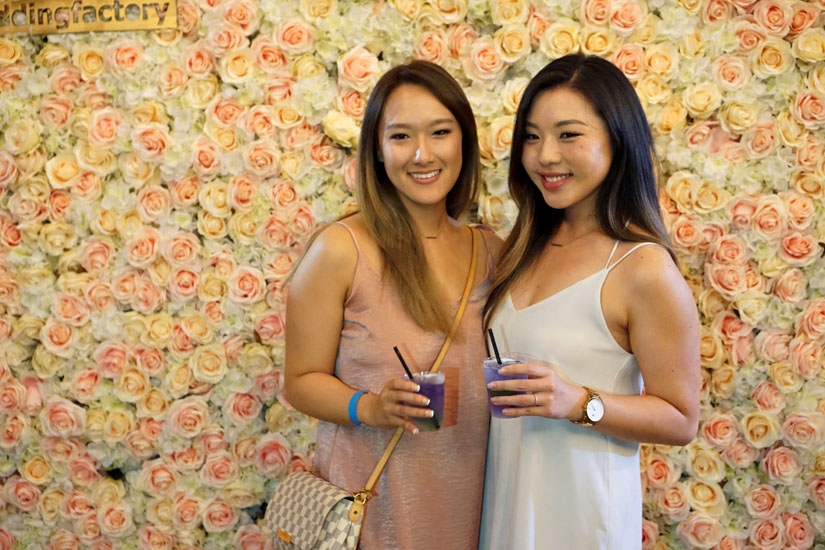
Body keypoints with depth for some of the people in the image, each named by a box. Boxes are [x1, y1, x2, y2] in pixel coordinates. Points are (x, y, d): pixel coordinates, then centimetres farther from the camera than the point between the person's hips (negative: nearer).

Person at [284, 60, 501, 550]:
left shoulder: (492, 251, 1)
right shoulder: (342, 249, -13)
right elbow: (302, 380, -8)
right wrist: (368, 407, -25)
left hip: (466, 500, 4)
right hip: (371, 501, -4)